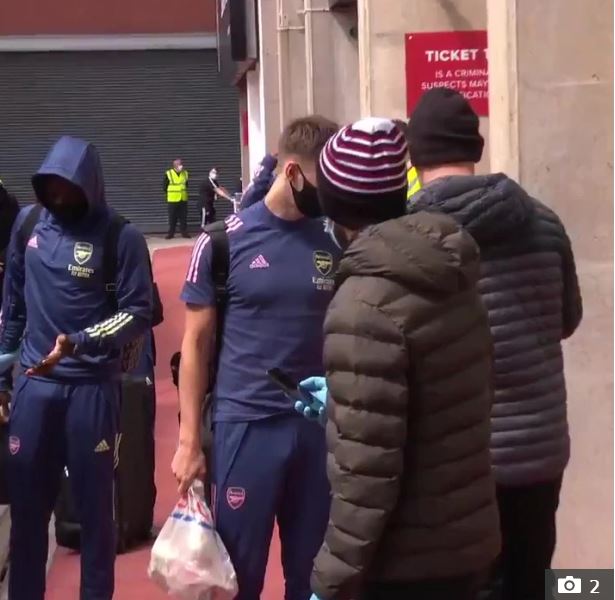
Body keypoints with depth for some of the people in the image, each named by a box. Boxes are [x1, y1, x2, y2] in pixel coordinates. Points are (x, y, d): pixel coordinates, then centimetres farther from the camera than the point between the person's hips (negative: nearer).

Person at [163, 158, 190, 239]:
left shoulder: (185, 173, 6)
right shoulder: (168, 174, -8)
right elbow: (164, 186, 0)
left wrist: (183, 192, 11)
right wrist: (170, 193, 3)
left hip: (183, 199, 3)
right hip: (172, 200, -3)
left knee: (183, 217, 5)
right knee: (172, 218, 1)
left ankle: (184, 232, 12)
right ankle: (171, 233, 8)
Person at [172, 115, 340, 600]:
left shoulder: (337, 243, 3)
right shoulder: (224, 241, -5)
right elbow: (197, 343, -1)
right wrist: (190, 440, -4)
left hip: (319, 424, 3)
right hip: (245, 424, -3)